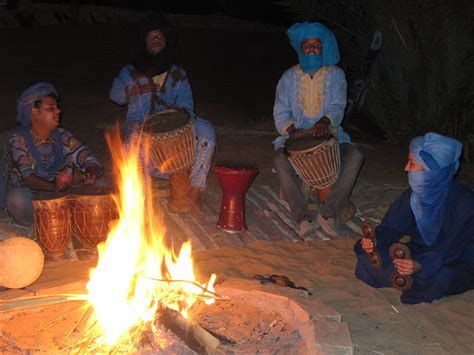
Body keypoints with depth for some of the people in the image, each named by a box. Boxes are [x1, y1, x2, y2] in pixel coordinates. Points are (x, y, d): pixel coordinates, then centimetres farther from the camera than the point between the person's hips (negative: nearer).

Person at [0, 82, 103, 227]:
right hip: (30, 200, -4)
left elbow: (92, 162, 4)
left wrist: (90, 175, -21)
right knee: (17, 198, -36)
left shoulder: (62, 137, 9)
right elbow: (26, 177, -18)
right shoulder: (18, 139, -4)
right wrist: (53, 187, -37)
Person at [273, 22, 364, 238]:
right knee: (280, 159, -33)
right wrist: (292, 129, -21)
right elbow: (281, 113, 1)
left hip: (328, 134, 0)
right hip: (297, 136, 0)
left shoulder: (335, 75, 6)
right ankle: (304, 217, -37)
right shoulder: (290, 77, 7)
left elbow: (337, 107, -5)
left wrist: (325, 121, -29)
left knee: (355, 156, -29)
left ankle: (329, 211, -32)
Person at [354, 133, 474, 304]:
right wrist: (374, 240, -25)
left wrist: (421, 265, -42)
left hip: (456, 263, -4)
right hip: (420, 252, 4)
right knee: (367, 255, -15)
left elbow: (455, 248, -27)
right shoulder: (414, 195, -8)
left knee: (440, 278, -41)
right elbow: (391, 228, -2)